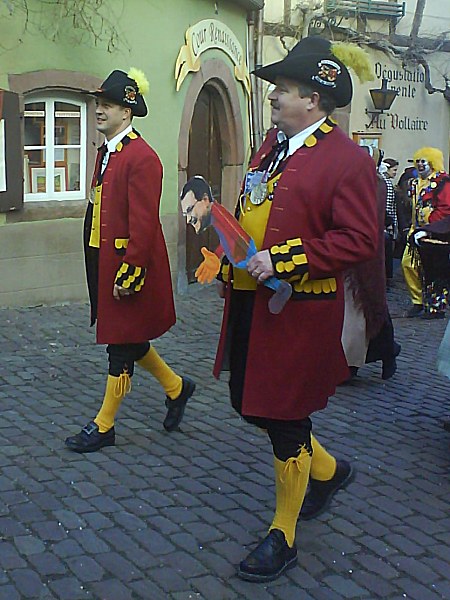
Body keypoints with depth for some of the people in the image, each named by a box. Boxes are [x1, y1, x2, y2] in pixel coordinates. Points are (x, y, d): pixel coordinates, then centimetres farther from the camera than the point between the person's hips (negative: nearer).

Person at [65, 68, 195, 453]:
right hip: (105, 263, 10)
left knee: (122, 344, 2)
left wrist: (129, 274, -21)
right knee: (128, 341, 17)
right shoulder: (106, 153, 13)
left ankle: (103, 427, 14)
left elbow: (144, 223, -20)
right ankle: (176, 388, 36)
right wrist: (98, 268, 17)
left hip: (129, 266, -9)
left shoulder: (142, 157, -16)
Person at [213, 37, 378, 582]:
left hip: (298, 313, -9)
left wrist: (283, 260, -24)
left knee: (284, 417, 2)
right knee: (247, 404, 17)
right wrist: (231, 267, 17)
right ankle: (328, 470, 41)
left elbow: (359, 241, -19)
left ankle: (282, 538, 22)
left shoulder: (348, 161, -14)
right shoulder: (273, 144, 13)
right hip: (250, 304, 9)